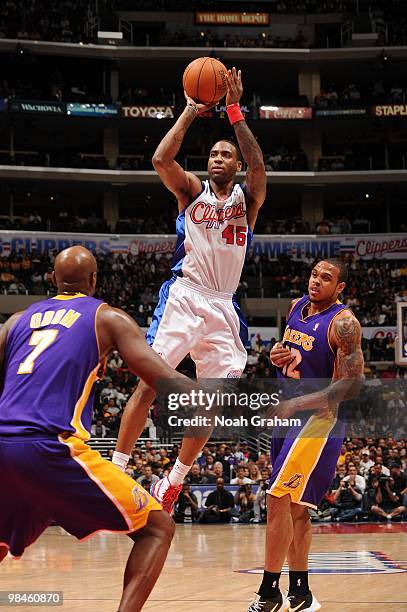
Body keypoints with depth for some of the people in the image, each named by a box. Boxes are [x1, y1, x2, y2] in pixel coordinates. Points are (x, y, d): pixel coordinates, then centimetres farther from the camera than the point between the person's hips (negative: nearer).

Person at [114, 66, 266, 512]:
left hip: (222, 306, 2)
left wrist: (234, 111, -14)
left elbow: (258, 164, -11)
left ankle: (173, 482, 16)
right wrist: (191, 112, -6)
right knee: (150, 383, -13)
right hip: (183, 296, -2)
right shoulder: (192, 191, 9)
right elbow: (161, 159, -10)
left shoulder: (247, 198, 10)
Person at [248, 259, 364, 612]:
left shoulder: (343, 324, -16)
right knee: (295, 508, 12)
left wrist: (297, 404, -23)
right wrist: (279, 354, -2)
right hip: (287, 413, 8)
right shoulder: (296, 307, 7)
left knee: (278, 500, -15)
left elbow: (352, 384, -20)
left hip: (318, 418, -8)